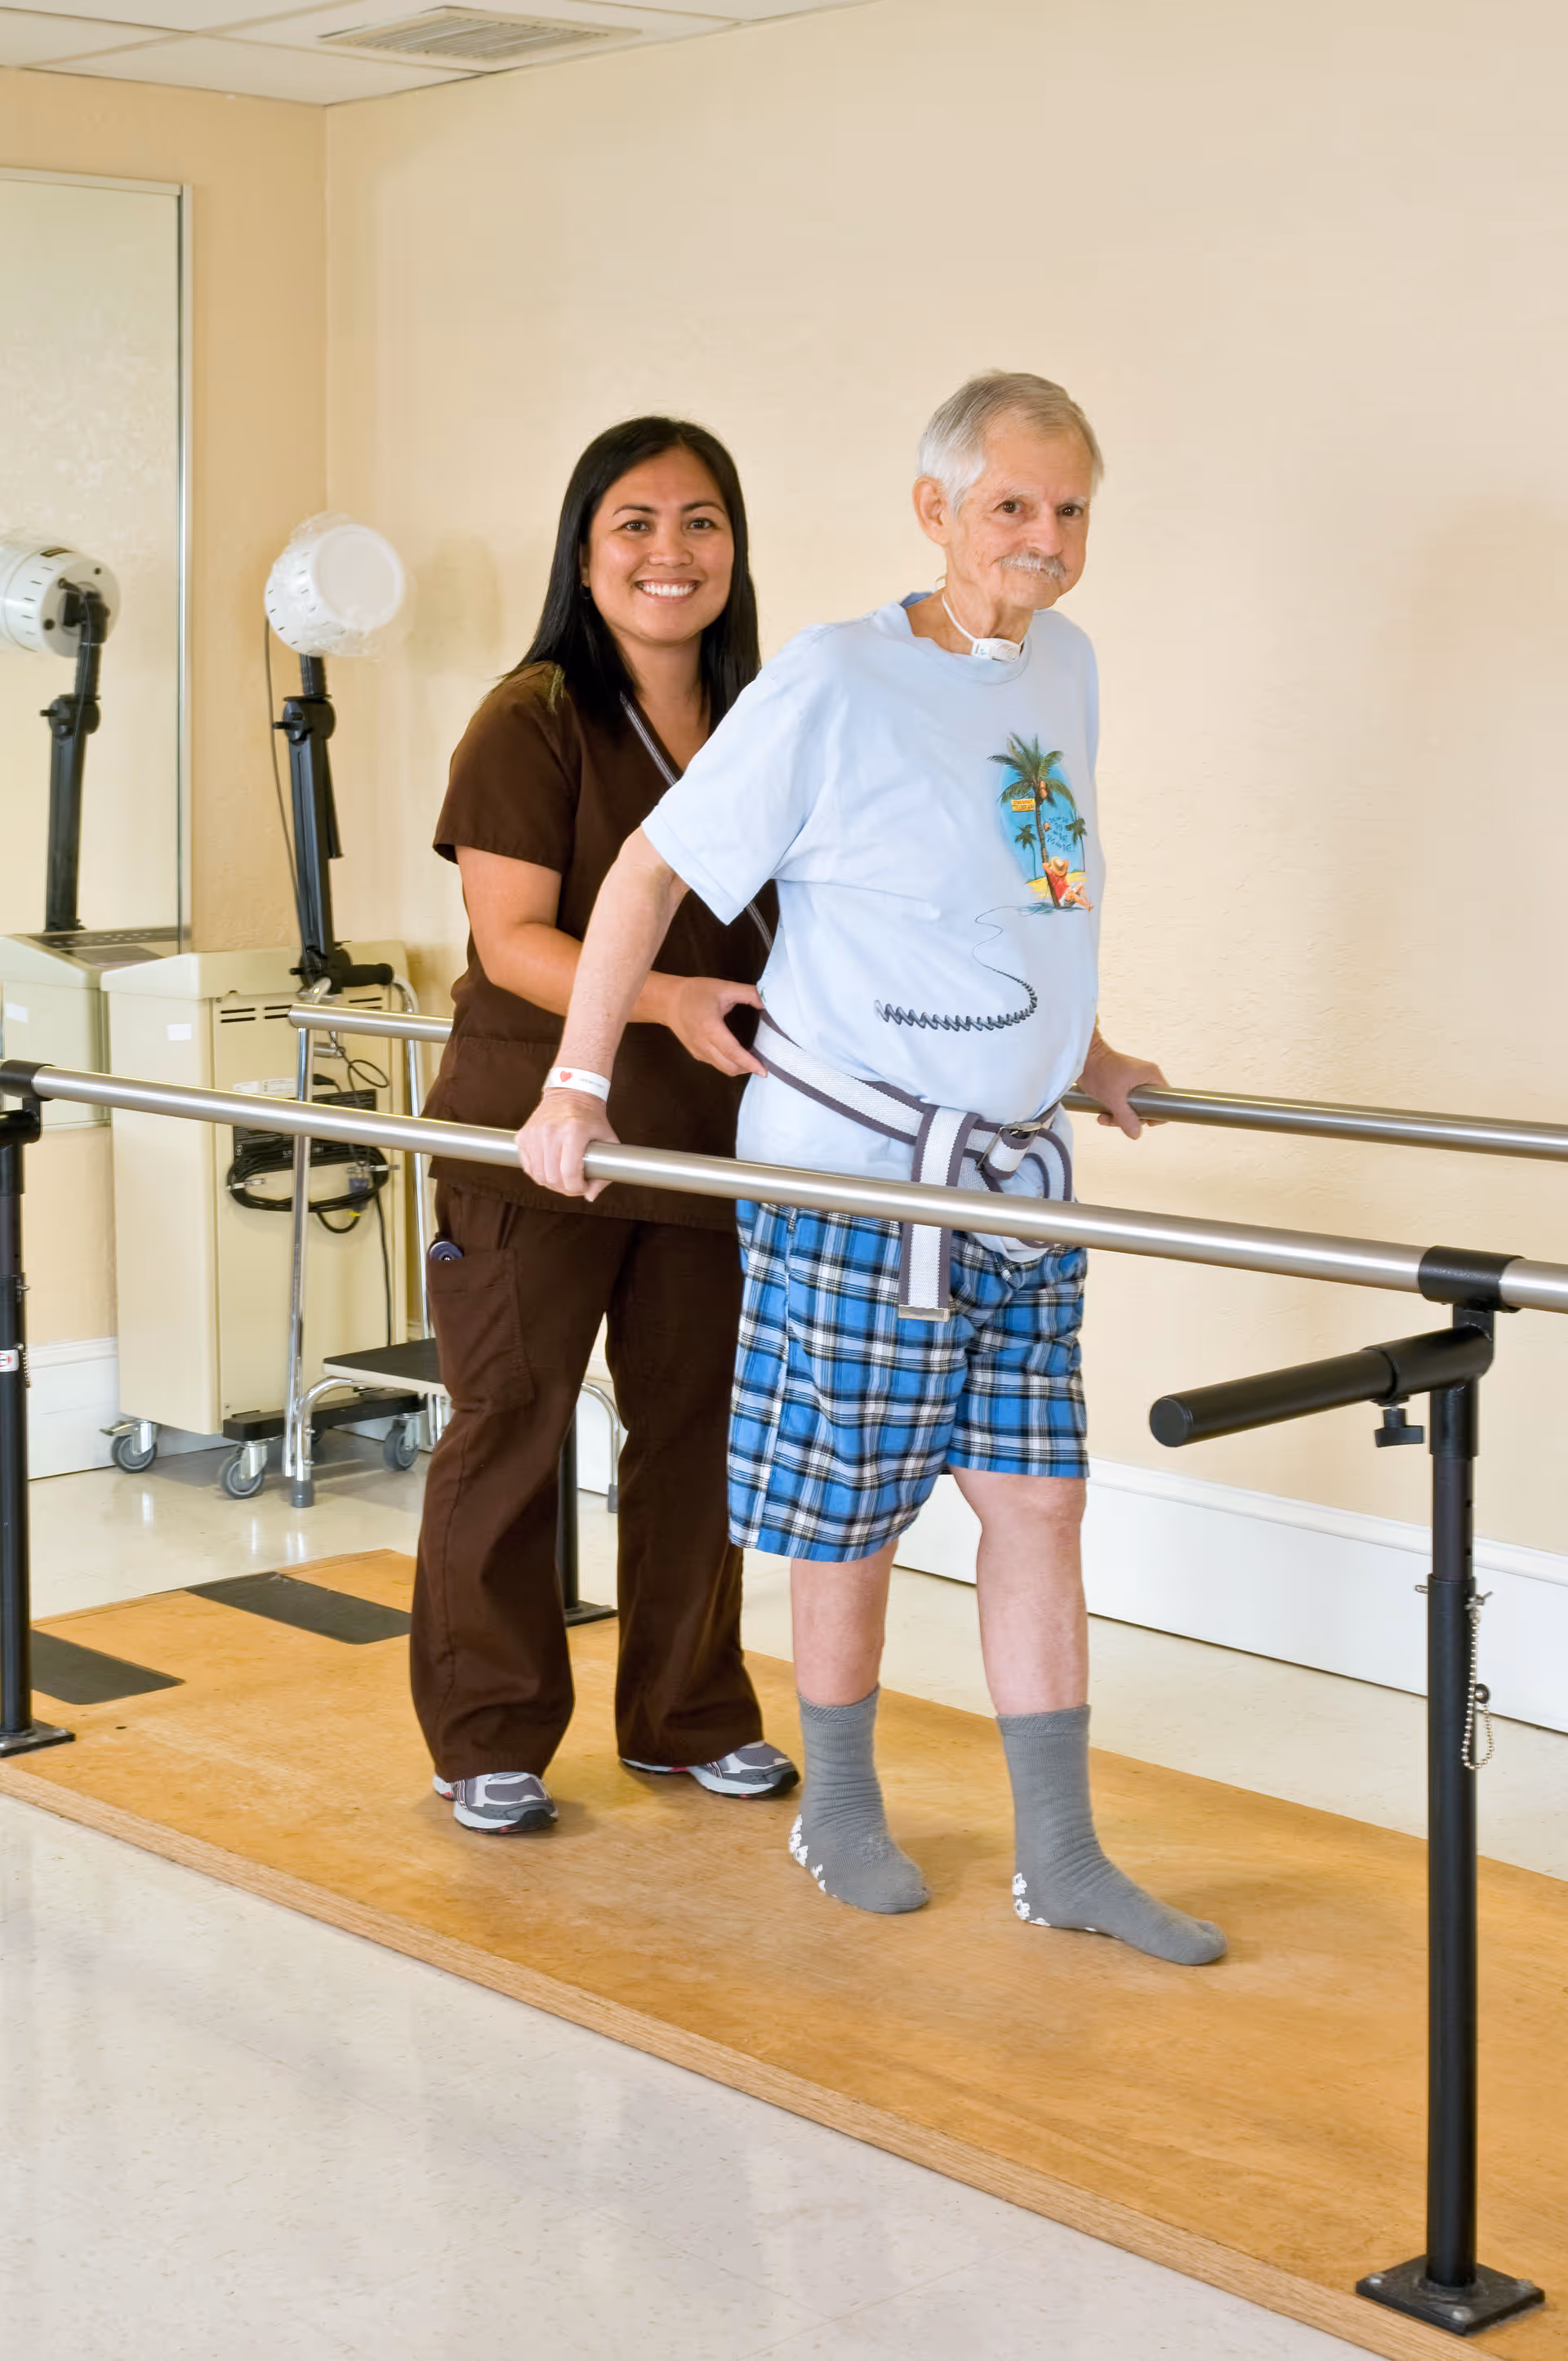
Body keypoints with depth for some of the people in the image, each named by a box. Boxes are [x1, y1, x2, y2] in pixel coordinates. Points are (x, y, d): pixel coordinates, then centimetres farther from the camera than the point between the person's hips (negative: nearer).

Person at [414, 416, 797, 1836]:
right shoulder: (533, 721, -10)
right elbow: (514, 941, -16)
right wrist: (664, 1001, -29)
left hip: (706, 1133, 6)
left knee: (698, 1423, 12)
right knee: (511, 1429, 3)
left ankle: (690, 1713, 28)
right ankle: (489, 1742, 16)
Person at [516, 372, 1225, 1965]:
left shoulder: (1064, 666, 9)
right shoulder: (833, 684, -13)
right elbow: (656, 867, -10)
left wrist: (1081, 1054, 30)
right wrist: (578, 1087, -13)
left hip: (1017, 1171, 7)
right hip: (857, 1172, -7)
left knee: (1037, 1497, 8)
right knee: (857, 1515, 6)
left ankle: (1061, 1859, 17)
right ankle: (838, 1809, 27)